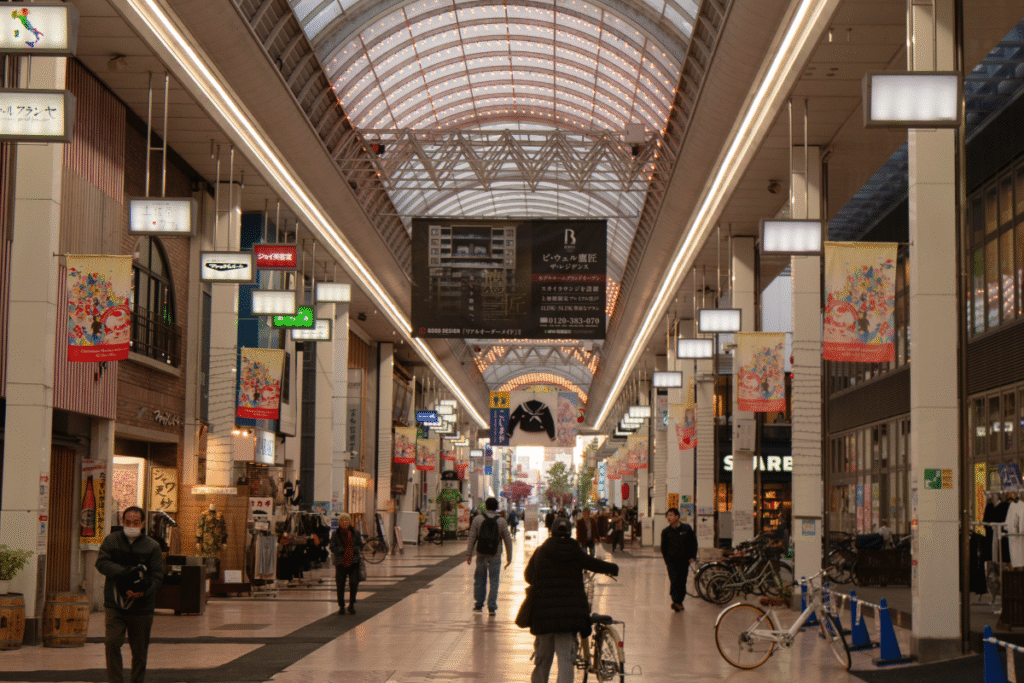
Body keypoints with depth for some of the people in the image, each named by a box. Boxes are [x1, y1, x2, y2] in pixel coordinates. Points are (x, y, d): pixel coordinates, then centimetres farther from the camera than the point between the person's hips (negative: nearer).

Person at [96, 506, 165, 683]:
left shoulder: (152, 546, 1)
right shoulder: (111, 541, 6)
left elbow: (157, 577, -1)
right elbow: (101, 563, -6)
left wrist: (142, 592, -19)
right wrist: (125, 571, -19)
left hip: (141, 606, 0)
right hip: (115, 604, 0)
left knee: (139, 651, 7)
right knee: (112, 642, -16)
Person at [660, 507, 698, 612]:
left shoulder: (687, 528, 1)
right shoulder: (666, 531, 2)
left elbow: (693, 542, 9)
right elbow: (663, 547, 10)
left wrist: (692, 556, 3)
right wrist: (666, 560, 6)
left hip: (684, 560, 1)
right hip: (672, 561, -1)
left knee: (682, 582, 5)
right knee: (674, 581, -12)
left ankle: (679, 602, 17)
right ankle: (676, 602, -9)